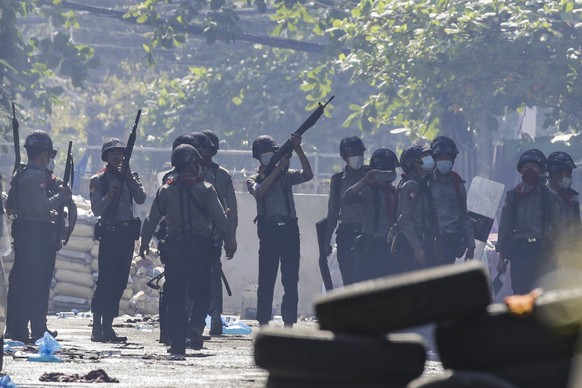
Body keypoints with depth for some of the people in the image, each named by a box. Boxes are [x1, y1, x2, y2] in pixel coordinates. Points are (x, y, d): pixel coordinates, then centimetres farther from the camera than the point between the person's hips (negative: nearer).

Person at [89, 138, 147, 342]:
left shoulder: (130, 177, 12)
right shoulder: (98, 180, 1)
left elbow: (141, 199, -4)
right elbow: (96, 209, -6)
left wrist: (130, 178, -14)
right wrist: (109, 195, -23)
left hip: (127, 233, 5)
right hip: (109, 233, -4)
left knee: (119, 282, 5)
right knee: (105, 281, -10)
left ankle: (108, 326, 11)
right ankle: (97, 327, -9)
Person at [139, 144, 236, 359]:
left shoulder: (165, 191, 4)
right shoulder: (205, 189, -3)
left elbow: (151, 219, 9)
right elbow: (220, 217, -8)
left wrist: (144, 243, 23)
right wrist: (230, 240, 0)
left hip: (174, 246, 1)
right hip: (201, 245, -1)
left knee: (175, 296, 5)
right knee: (200, 292, 15)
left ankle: (177, 345, 1)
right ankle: (197, 327, -10)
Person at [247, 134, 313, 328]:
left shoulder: (286, 175, 15)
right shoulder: (255, 179, 9)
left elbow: (307, 175, -2)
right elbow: (260, 191, -13)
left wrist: (298, 150, -12)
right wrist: (278, 168, -16)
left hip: (289, 230, 2)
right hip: (269, 230, -2)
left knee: (291, 281, 0)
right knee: (266, 281, -2)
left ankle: (289, 324, 3)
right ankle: (263, 325, 0)